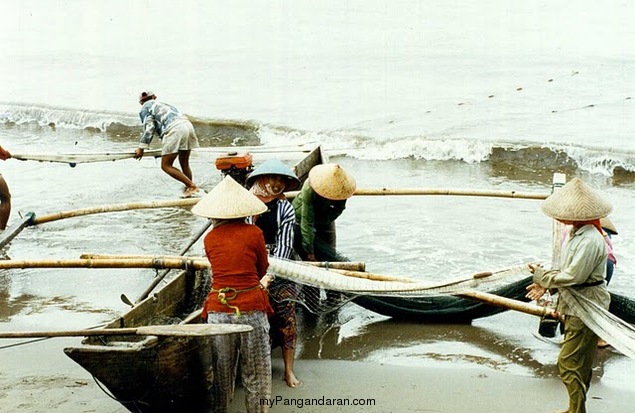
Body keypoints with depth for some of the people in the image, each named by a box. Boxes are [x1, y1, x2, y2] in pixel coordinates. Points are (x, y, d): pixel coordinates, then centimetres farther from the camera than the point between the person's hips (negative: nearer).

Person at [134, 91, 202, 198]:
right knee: (184, 163, 19)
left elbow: (149, 128, 2)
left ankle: (193, 187, -10)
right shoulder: (162, 104, 36)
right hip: (187, 124, 8)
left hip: (174, 129, -7)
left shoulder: (145, 108, 15)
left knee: (166, 165, -2)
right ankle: (190, 189, 19)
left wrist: (141, 148, 4)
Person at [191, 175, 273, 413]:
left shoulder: (210, 239, 5)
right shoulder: (253, 233, -3)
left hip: (218, 310, 2)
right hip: (252, 309, -2)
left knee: (221, 372, 15)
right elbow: (263, 270, 8)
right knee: (256, 373, 11)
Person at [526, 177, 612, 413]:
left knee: (569, 362, -5)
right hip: (575, 306, 10)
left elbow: (572, 276, -25)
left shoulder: (589, 240, -25)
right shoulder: (575, 233, 6)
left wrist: (542, 276, -13)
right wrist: (546, 284, 1)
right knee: (579, 363, 19)